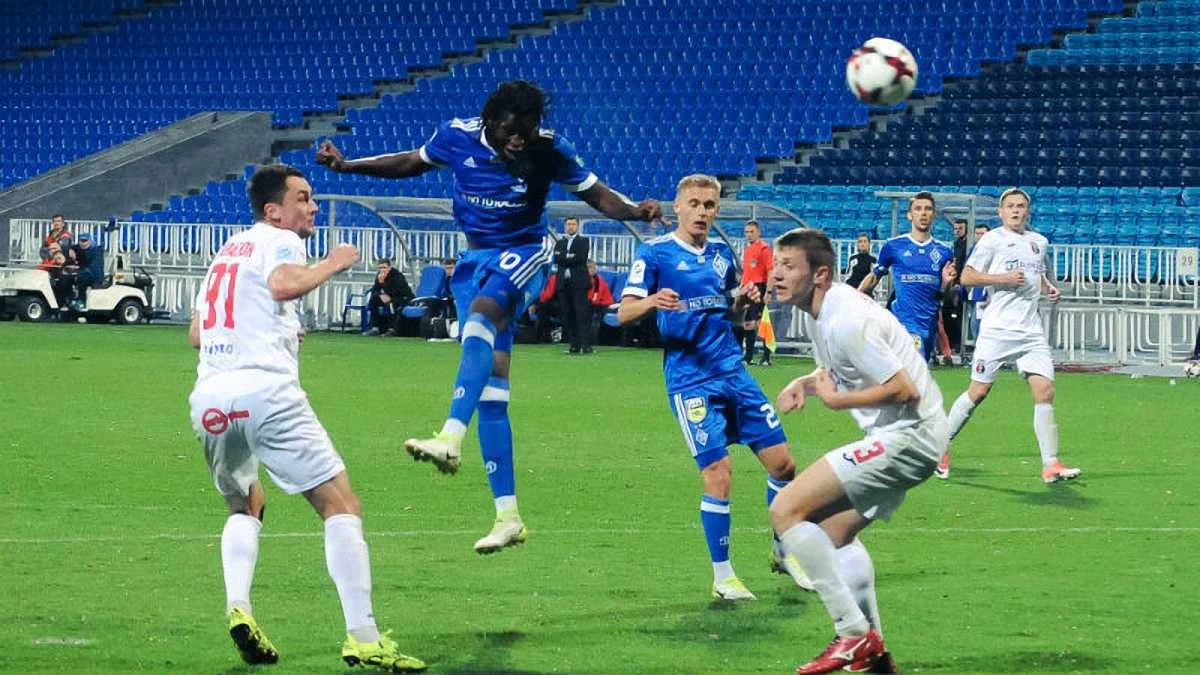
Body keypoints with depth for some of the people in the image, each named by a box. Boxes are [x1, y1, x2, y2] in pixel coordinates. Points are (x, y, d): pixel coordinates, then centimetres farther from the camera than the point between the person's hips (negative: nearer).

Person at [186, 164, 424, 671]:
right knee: (341, 505, -3)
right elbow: (283, 283, -20)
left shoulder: (227, 251, 26)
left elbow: (196, 333, 31)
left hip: (208, 399, 7)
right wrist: (332, 264, -4)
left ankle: (237, 607, 3)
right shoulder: (279, 241, 4)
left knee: (246, 505, 27)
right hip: (266, 391, -7)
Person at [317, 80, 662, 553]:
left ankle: (450, 439, -50)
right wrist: (347, 165, 7)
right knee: (489, 380, -4)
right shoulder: (457, 137, -6)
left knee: (482, 314, -36)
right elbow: (411, 164, 13)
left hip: (523, 253, -3)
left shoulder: (549, 151, -12)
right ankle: (508, 517, -2)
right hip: (476, 257, 3)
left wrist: (634, 211, -21)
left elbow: (596, 194, -1)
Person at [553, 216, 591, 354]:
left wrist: (565, 259, -5)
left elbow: (582, 258, -9)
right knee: (567, 316, 0)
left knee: (582, 315, -10)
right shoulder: (560, 243, 18)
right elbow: (557, 258, 1)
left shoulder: (583, 241, 7)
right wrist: (572, 257, -9)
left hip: (578, 282, -4)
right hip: (564, 283, 4)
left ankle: (586, 345, -14)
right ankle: (574, 345, 3)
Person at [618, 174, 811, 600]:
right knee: (719, 472, -13)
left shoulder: (722, 255, 12)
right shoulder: (655, 253, -4)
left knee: (782, 463, 3)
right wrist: (653, 301, -32)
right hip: (689, 379, -6)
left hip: (733, 371, 6)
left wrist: (744, 299, 2)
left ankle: (783, 552, 25)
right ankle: (722, 577, 0)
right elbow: (624, 312, -11)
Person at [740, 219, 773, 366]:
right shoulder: (747, 249, 18)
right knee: (747, 323, 11)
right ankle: (748, 357, 18)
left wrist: (768, 292, -19)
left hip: (759, 289, -9)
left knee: (761, 322, -10)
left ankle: (766, 358, -8)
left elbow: (771, 271, -14)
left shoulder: (764, 248, -8)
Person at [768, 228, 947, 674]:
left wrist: (835, 399, -14)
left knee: (787, 510, -14)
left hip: (906, 434, -11)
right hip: (906, 437, 11)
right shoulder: (818, 311, 10)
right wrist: (804, 384, 7)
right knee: (834, 530, 25)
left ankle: (854, 634, -14)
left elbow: (904, 389, -23)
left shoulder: (846, 320, -21)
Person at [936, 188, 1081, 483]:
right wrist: (1004, 278, -15)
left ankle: (1050, 465, -7)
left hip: (1031, 331, 4)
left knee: (1044, 390, -7)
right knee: (979, 391, -1)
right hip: (997, 328, -4)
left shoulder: (1039, 241, 16)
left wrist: (1048, 288, 11)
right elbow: (967, 277, -5)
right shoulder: (993, 239, -1)